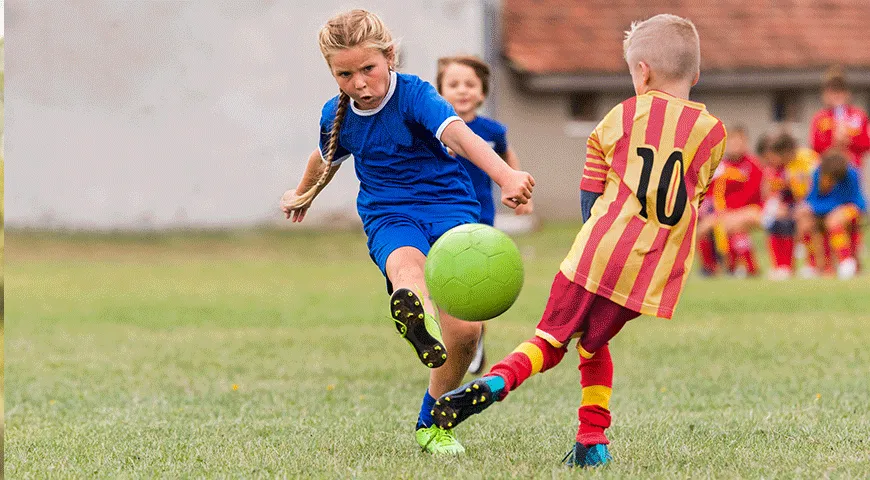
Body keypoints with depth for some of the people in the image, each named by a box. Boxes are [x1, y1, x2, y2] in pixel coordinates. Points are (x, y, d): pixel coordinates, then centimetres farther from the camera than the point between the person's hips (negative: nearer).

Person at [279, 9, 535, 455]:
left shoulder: (414, 94, -14)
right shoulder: (336, 115, 2)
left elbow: (458, 135, -35)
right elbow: (327, 157, 28)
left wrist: (504, 175, -54)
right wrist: (302, 194, 49)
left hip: (449, 206, -2)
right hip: (389, 218, 2)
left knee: (465, 330, -16)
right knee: (407, 265, -38)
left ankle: (432, 423, 13)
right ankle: (416, 316, -80)